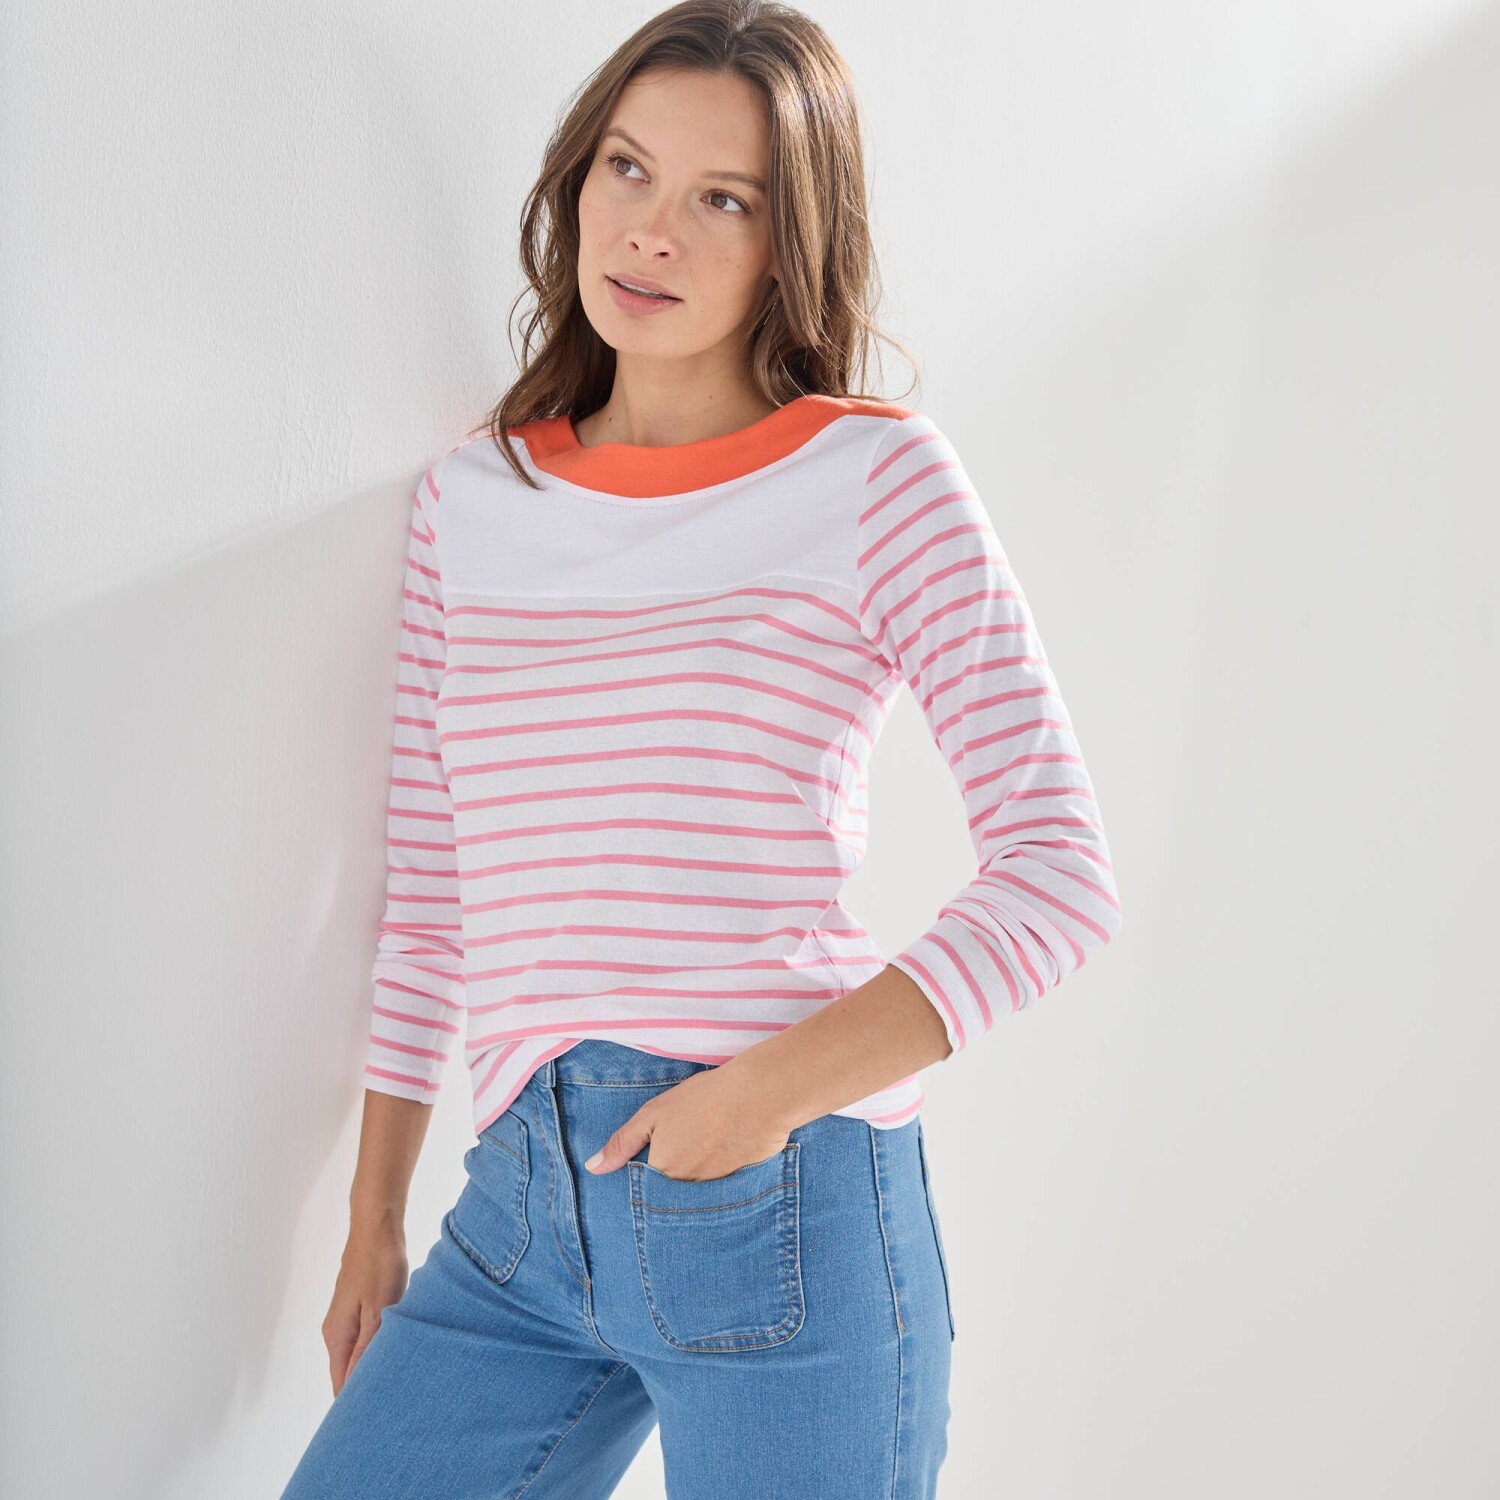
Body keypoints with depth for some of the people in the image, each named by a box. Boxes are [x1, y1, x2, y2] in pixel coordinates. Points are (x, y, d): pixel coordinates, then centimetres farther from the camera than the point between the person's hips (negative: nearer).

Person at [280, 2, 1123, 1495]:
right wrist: (373, 1218, 15)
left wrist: (772, 1089, -18)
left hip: (787, 1210, -4)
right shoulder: (472, 495, 9)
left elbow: (1058, 871, -9)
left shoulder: (875, 479, -4)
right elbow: (429, 886, 12)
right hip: (518, 1210, 4)